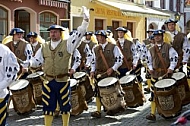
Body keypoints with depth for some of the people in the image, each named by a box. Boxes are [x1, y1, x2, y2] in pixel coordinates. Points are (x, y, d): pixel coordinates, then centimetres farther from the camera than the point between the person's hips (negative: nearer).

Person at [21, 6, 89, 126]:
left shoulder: (67, 44, -2)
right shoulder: (44, 47, 9)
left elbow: (79, 34, -11)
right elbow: (37, 60, 13)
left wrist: (86, 20, -21)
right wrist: (28, 63, -8)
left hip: (63, 81, -2)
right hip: (48, 81, 3)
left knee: (65, 106, 10)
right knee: (48, 106, 8)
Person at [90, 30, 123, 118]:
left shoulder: (113, 47, -1)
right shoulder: (95, 49, 12)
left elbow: (119, 59, -4)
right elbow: (93, 61, 18)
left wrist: (112, 68, -14)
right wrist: (92, 71, 3)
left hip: (111, 74, -3)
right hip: (99, 74, 3)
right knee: (97, 92, -5)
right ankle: (98, 111, -2)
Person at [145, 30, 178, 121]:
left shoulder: (168, 47, -1)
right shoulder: (151, 50, 11)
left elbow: (174, 57, -4)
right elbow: (149, 61, 19)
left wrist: (171, 68, -14)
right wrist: (150, 68, 2)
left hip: (166, 73, -3)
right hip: (155, 74, 3)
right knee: (154, 93, -3)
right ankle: (153, 114, -2)